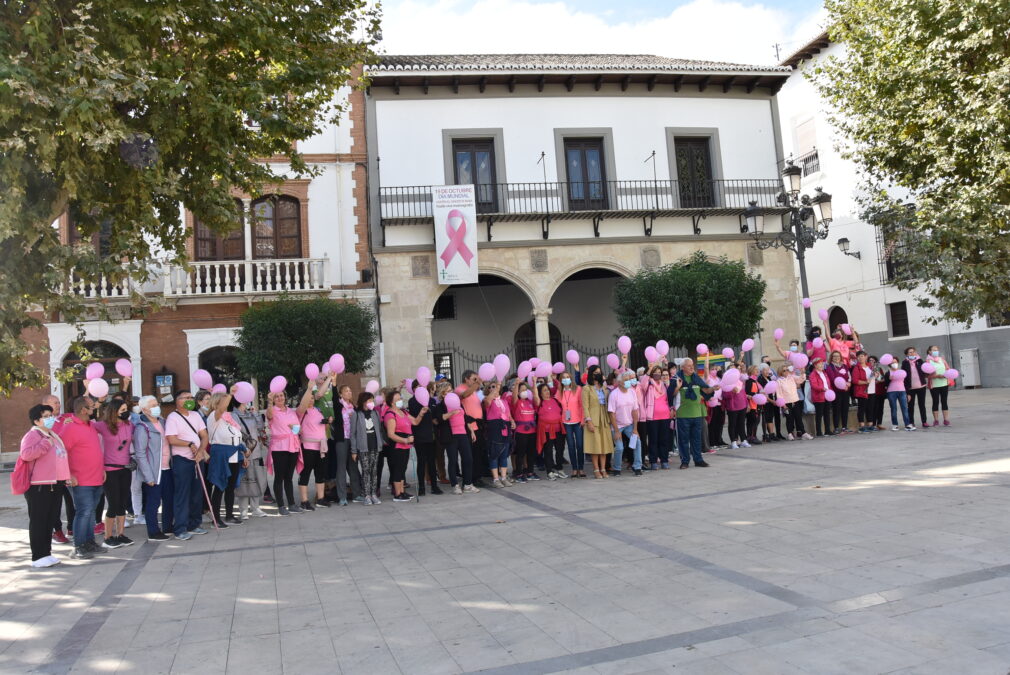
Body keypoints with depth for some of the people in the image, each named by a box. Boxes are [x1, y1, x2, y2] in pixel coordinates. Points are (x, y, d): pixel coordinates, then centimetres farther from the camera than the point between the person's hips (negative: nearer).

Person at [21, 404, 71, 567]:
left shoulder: (53, 435, 18)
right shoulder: (32, 435, -10)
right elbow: (26, 454, -28)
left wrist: (66, 477, 26)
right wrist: (46, 443, -24)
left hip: (56, 485, 9)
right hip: (39, 487, -9)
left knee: (50, 520, 13)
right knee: (38, 521, -3)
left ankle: (46, 553, 21)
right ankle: (38, 557, 2)